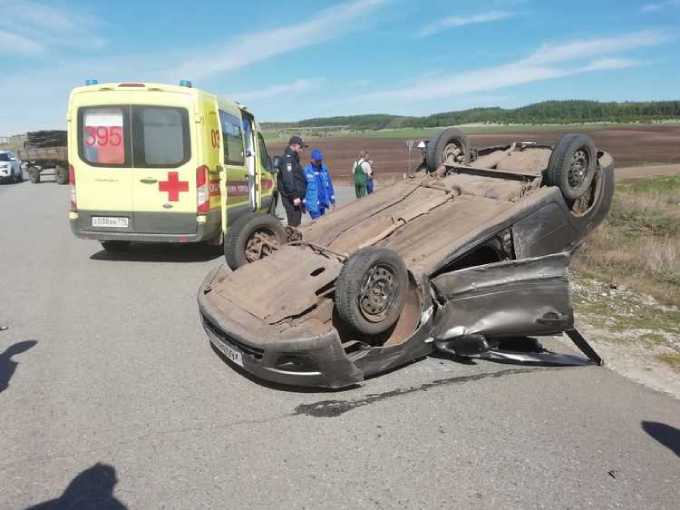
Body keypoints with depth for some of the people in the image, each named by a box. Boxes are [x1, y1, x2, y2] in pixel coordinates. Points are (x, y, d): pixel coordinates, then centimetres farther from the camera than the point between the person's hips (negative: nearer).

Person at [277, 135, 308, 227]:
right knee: (294, 222, -10)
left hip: (296, 196, 10)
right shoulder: (288, 158, -14)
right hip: (292, 198, -10)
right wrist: (294, 196, -25)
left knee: (296, 222, 15)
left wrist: (300, 196, 26)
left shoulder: (293, 158, 20)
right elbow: (288, 180, -23)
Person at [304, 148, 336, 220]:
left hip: (323, 202, 6)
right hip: (313, 204, -5)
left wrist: (332, 199, 14)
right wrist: (303, 203, -5)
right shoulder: (306, 170, -9)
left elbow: (329, 184, 13)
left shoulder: (324, 168, 5)